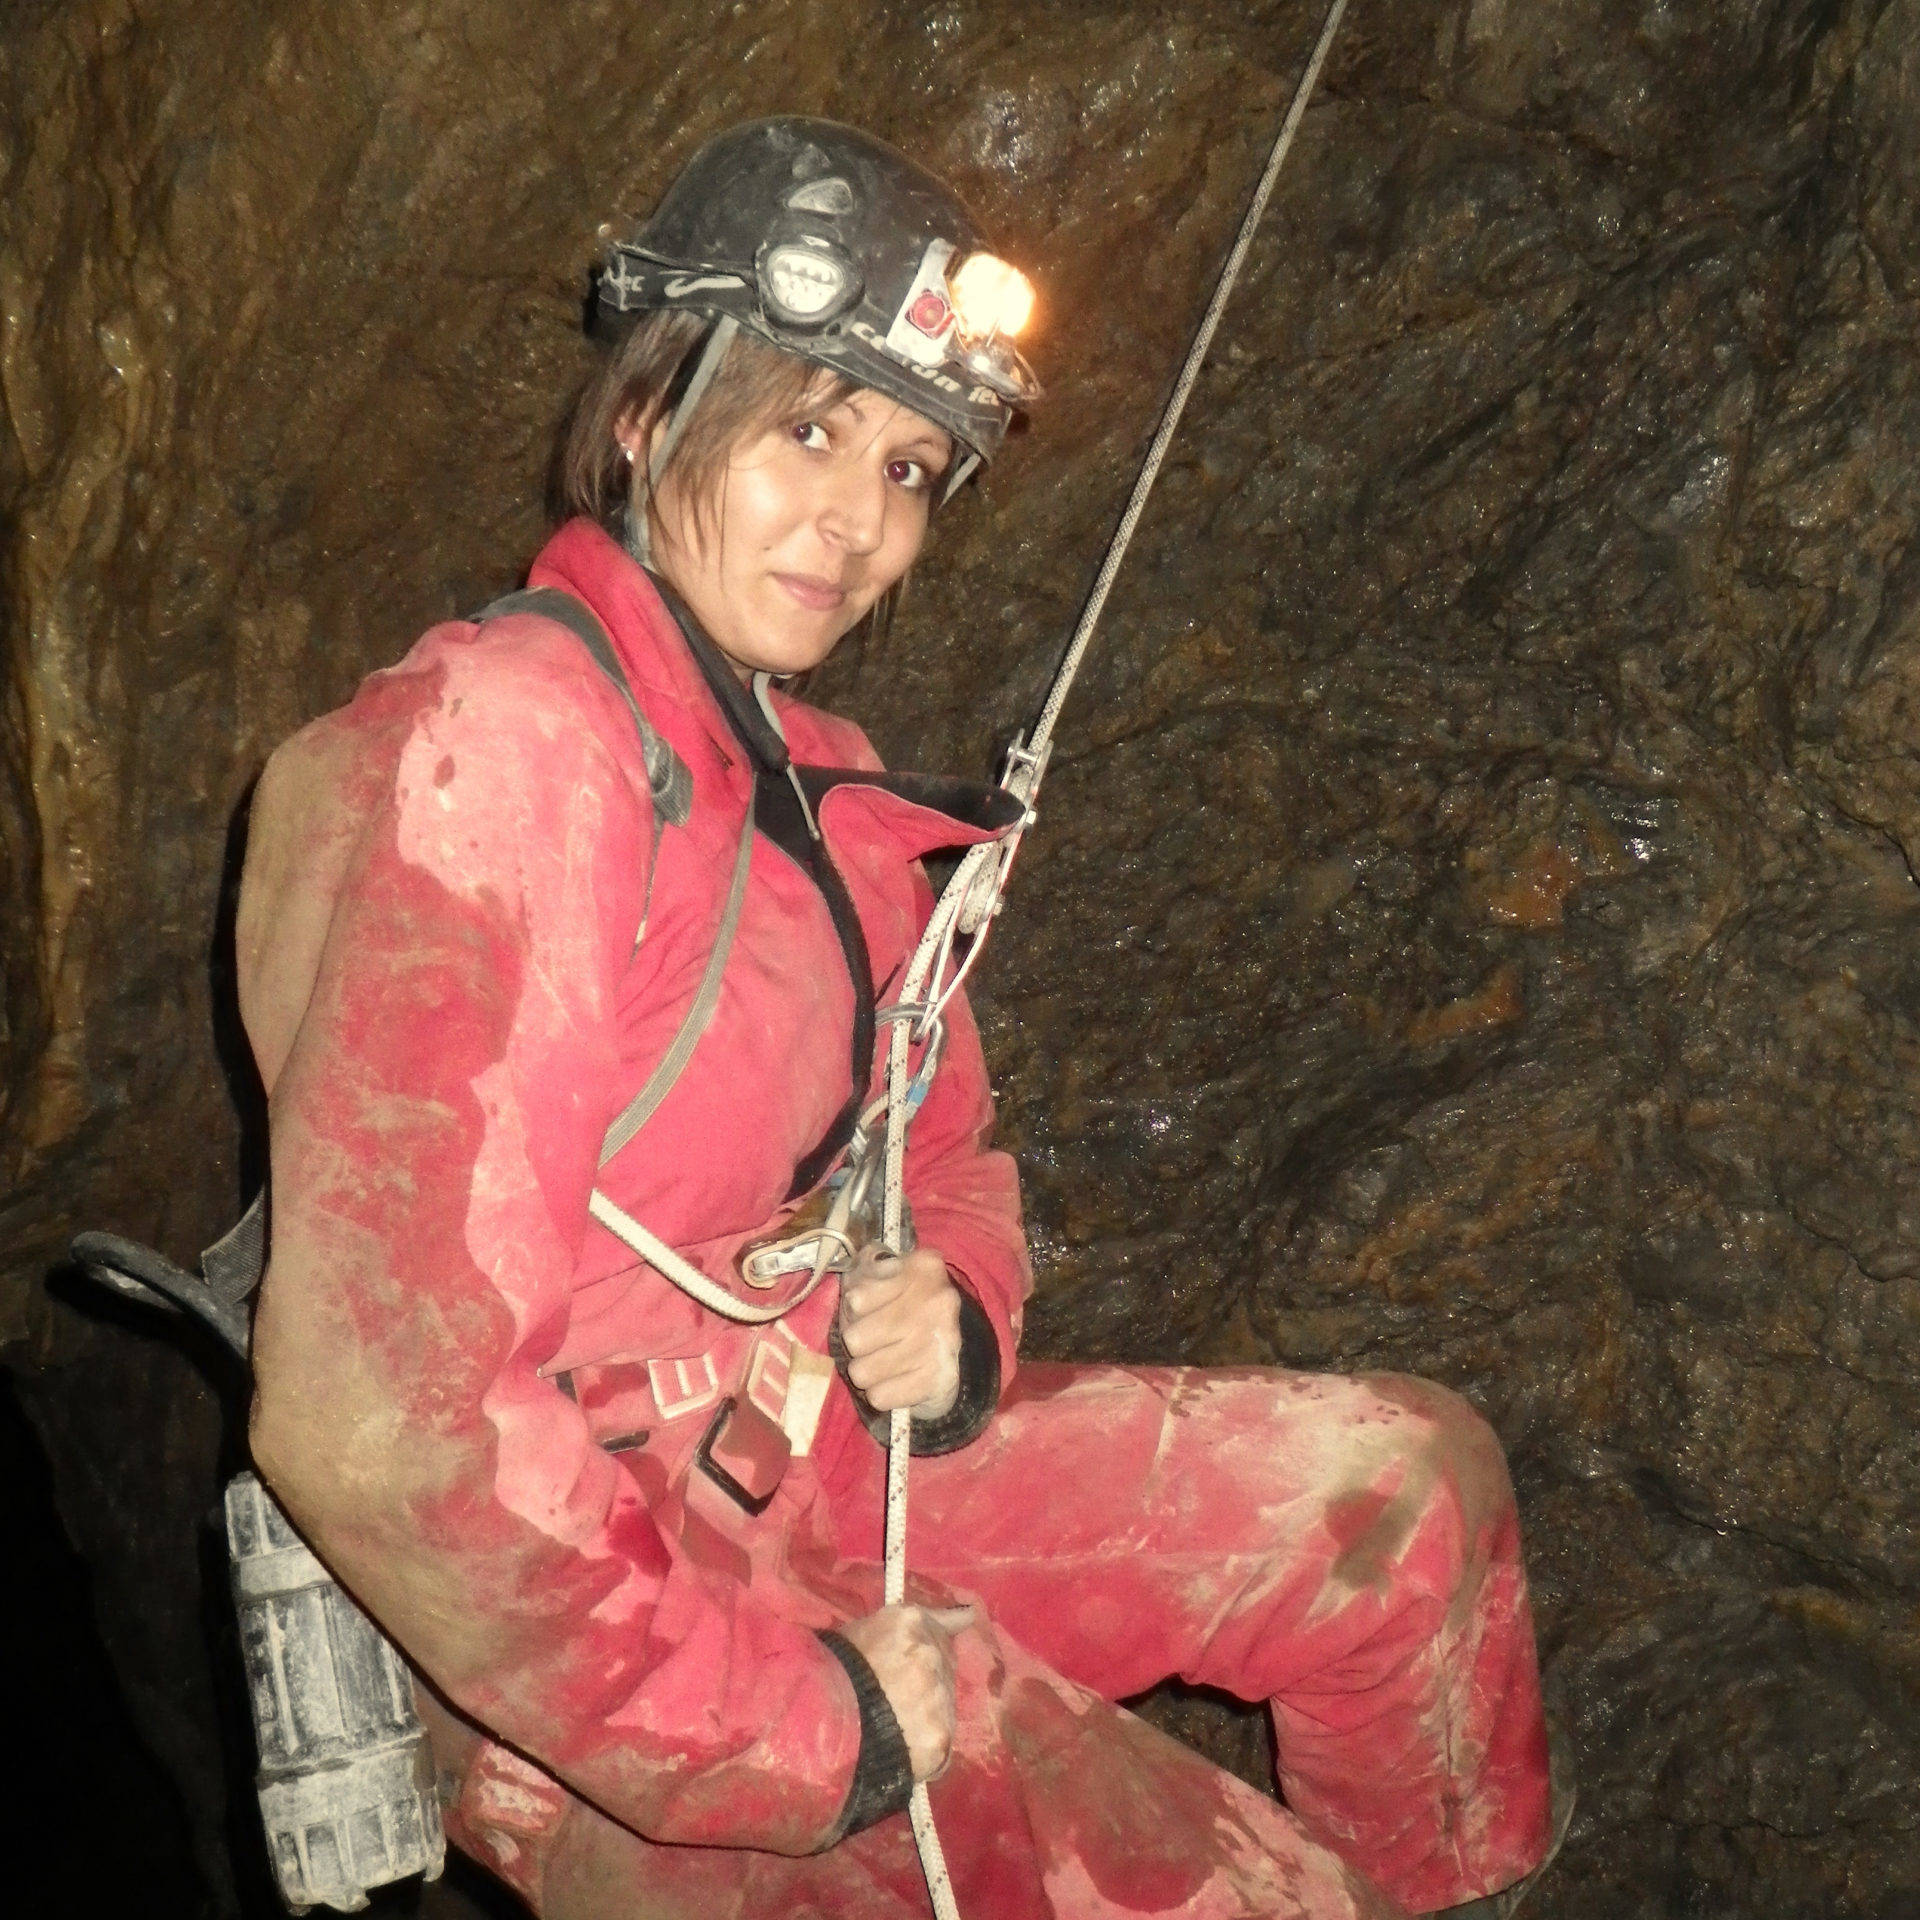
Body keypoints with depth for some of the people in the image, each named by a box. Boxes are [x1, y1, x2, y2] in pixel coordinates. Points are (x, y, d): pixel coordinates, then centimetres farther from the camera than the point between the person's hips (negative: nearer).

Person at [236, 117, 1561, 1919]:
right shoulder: (491, 749, -22)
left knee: (1411, 1474, 8)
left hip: (826, 1476, 9)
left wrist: (945, 1326, -7)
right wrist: (805, 1729, -22)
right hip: (592, 1653, -8)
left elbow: (942, 1156, 18)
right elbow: (371, 1418, -29)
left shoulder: (815, 786, 7)